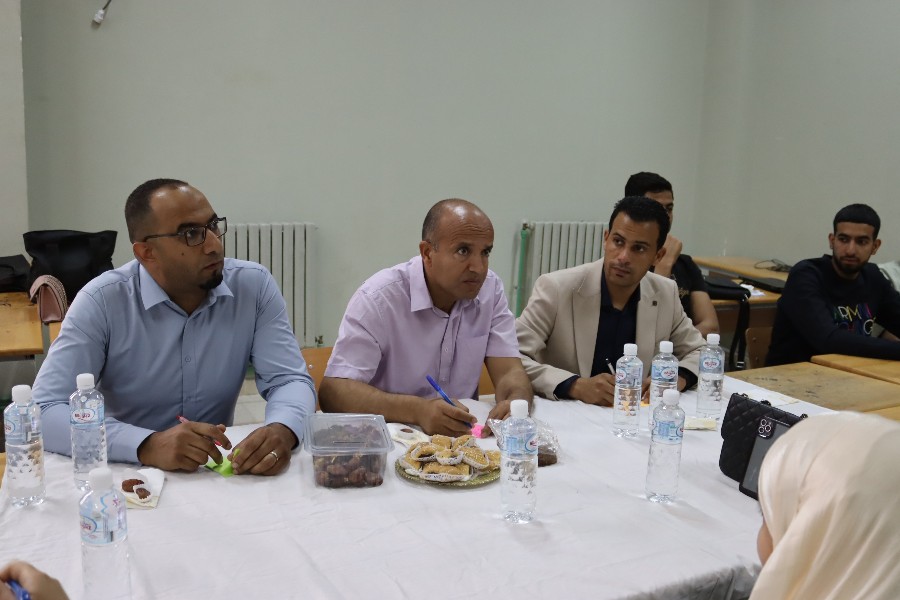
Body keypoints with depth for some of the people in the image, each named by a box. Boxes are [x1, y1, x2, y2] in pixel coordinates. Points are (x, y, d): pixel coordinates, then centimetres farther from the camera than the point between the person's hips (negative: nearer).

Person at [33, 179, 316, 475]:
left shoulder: (254, 285, -6)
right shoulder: (101, 301, -13)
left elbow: (290, 380, -8)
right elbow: (45, 411, -19)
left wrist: (282, 431, -30)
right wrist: (148, 445, -33)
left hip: (222, 474, 0)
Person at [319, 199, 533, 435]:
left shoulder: (490, 288, -1)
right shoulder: (377, 298, -15)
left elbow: (509, 372, -5)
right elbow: (332, 391, -21)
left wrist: (515, 404, -29)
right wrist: (418, 410, -36)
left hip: (464, 438, 4)